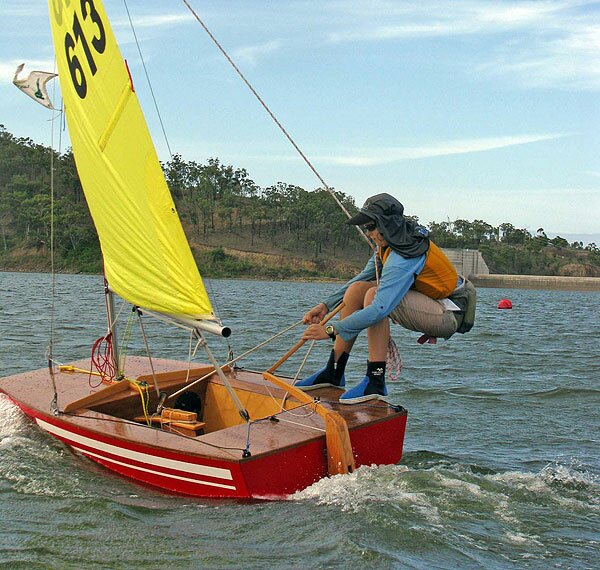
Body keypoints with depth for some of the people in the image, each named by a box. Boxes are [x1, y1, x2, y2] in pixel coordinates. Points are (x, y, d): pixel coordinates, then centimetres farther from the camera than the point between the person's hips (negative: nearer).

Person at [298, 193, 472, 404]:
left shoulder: (403, 258, -27)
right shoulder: (390, 243, 2)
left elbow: (380, 309, -34)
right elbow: (363, 277, 13)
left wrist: (331, 331, -31)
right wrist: (327, 305, 5)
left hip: (449, 316, -10)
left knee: (374, 295, -29)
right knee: (357, 289, -1)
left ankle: (375, 383, -23)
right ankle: (334, 373, 3)